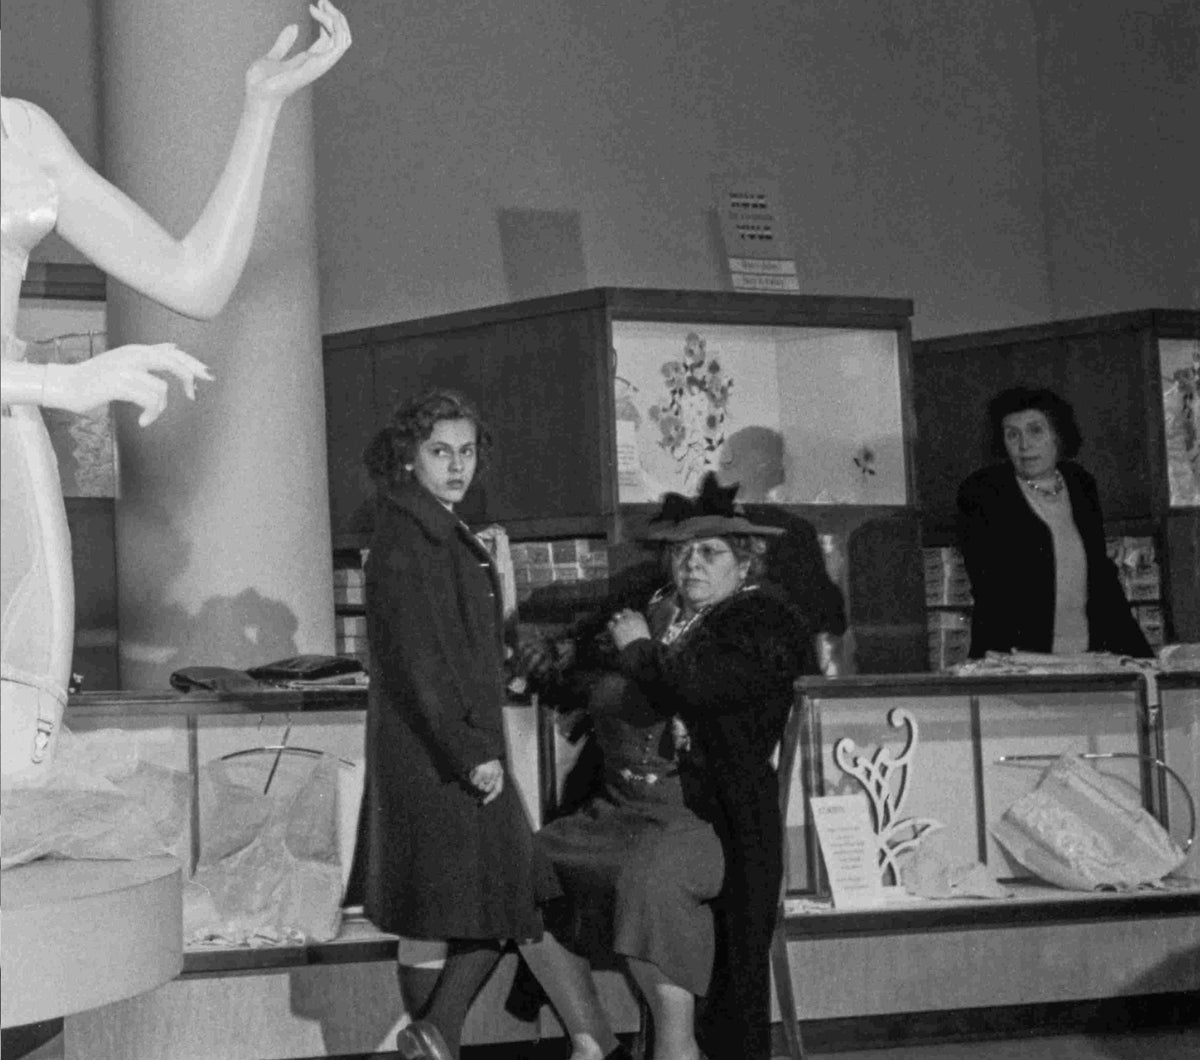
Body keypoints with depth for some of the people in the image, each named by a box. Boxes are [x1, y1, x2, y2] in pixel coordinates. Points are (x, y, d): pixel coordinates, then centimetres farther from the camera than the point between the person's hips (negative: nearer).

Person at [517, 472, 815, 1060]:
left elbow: (700, 688, -23)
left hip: (706, 818, -8)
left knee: (651, 872, -36)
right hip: (621, 809, 8)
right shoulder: (656, 611, 16)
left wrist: (640, 649, -8)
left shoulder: (763, 622, -5)